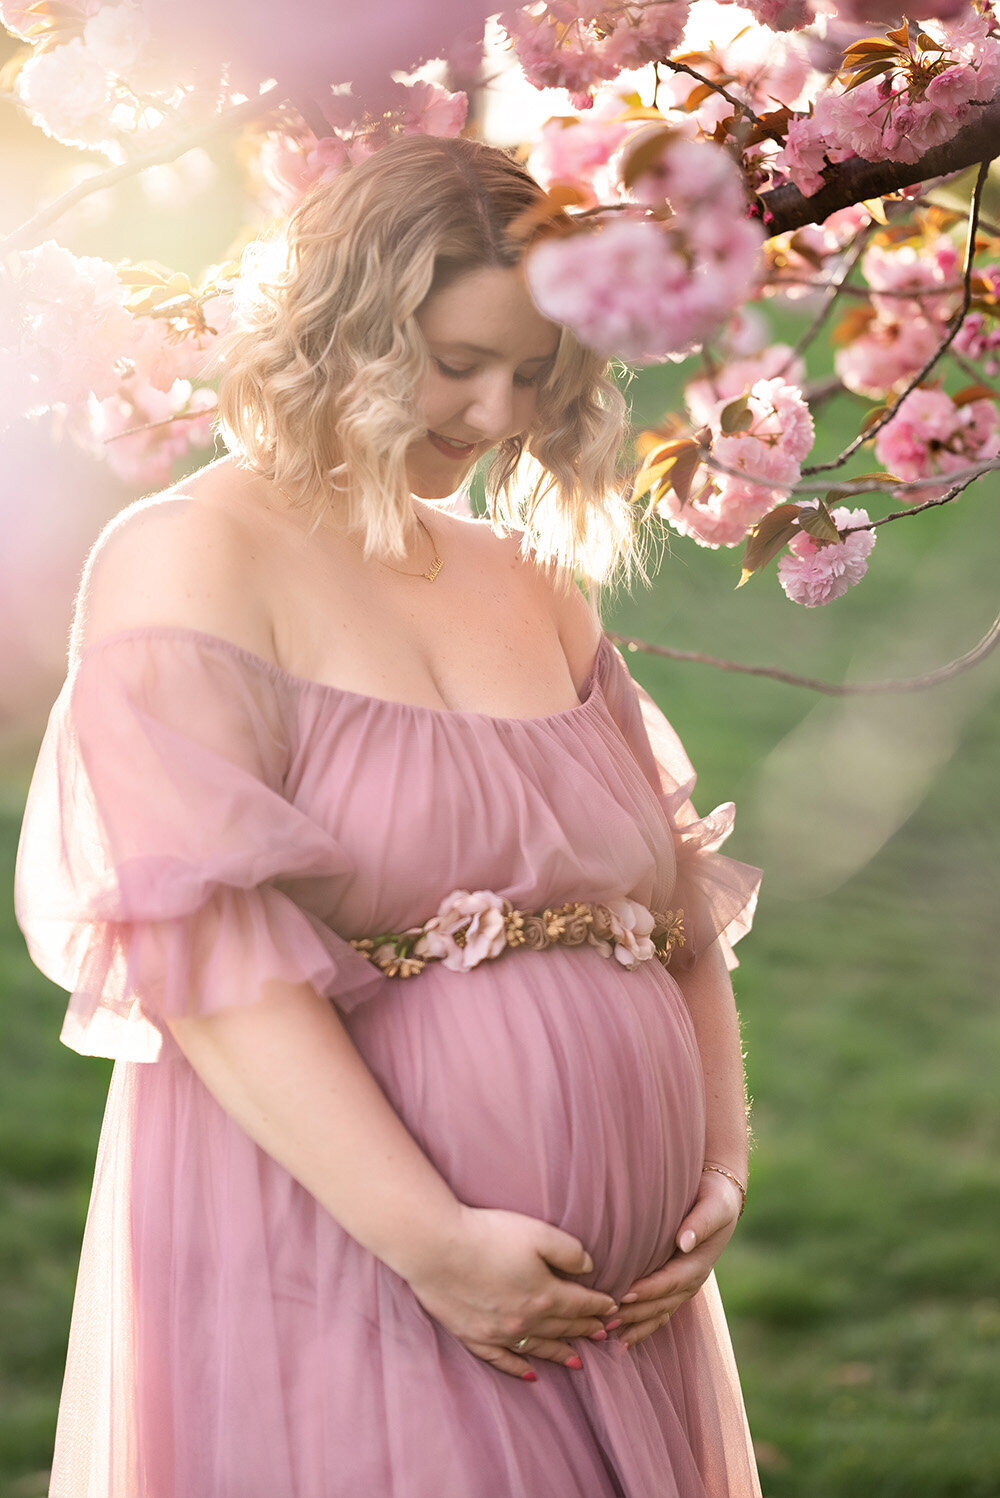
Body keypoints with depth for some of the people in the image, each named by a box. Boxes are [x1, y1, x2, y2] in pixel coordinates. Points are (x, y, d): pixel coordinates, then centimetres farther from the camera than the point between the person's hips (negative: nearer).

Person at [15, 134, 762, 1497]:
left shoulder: (529, 582, 14)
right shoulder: (187, 561, -7)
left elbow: (680, 889, 15)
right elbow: (203, 948, -17)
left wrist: (721, 1166, 1)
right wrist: (433, 1240, -21)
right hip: (333, 1273, -6)